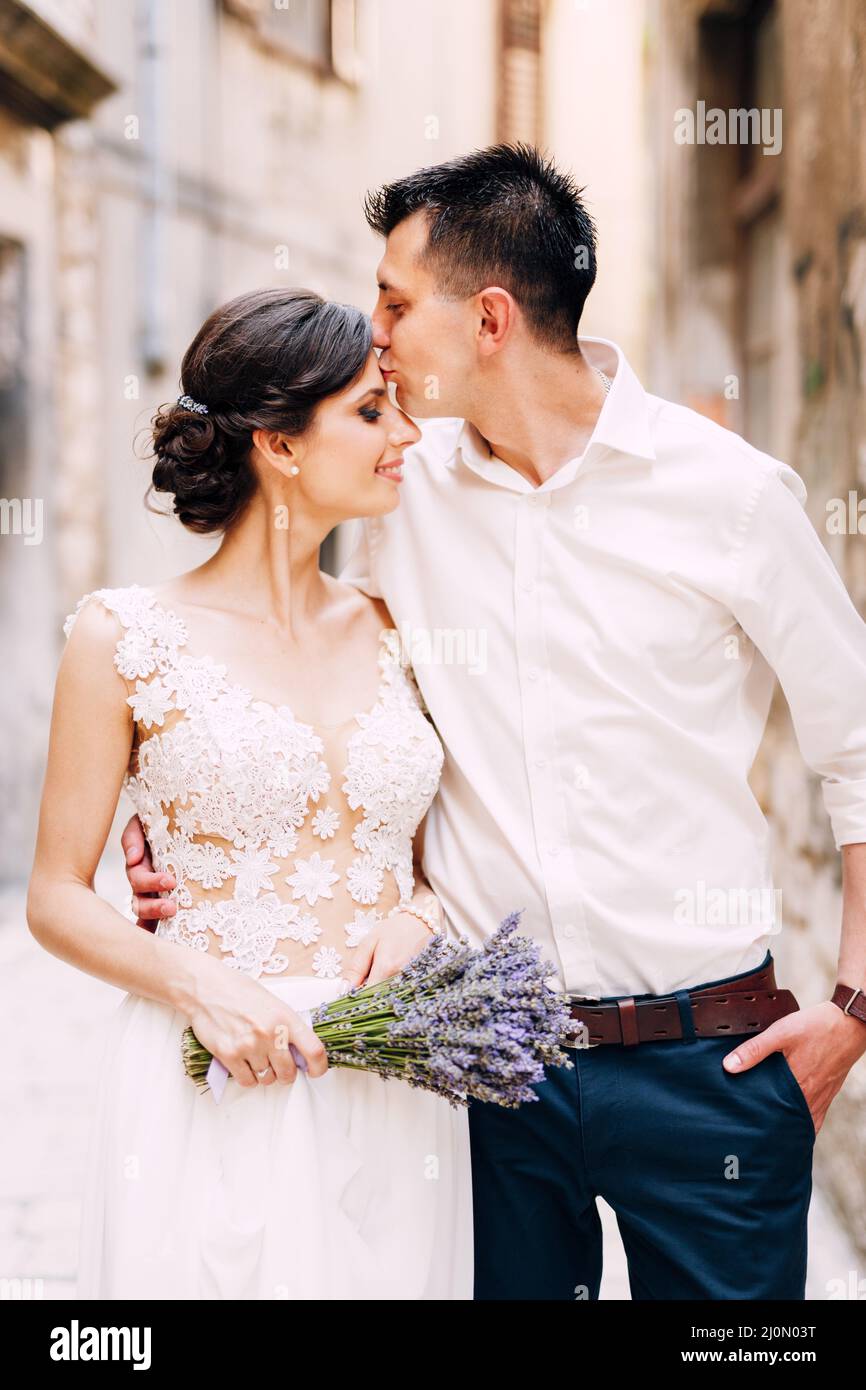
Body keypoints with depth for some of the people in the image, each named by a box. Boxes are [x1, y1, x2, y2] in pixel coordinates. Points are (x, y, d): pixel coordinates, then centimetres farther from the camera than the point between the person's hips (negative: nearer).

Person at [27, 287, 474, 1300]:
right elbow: (56, 899, 0)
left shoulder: (391, 634, 8)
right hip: (208, 1096, -4)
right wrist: (198, 984, -16)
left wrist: (417, 915, -4)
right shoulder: (125, 635, -3)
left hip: (393, 1095, 4)